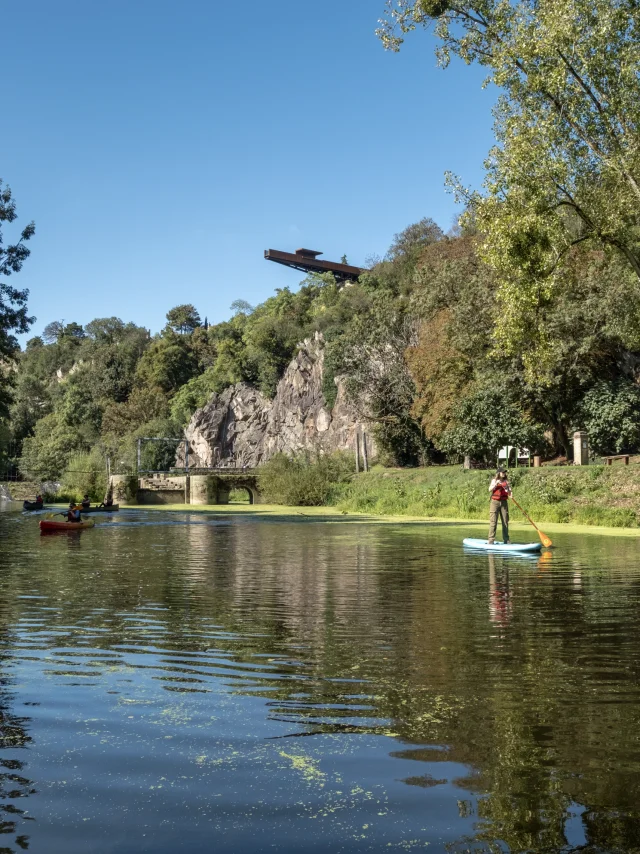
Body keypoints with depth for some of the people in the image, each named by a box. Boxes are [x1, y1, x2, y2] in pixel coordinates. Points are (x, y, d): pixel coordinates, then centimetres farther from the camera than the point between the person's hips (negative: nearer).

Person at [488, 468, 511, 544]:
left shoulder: (506, 481, 12)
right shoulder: (494, 480, 5)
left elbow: (509, 493, 11)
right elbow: (490, 489, -6)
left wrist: (507, 488, -10)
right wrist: (496, 484, -18)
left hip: (504, 502, 3)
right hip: (495, 502, -3)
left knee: (505, 521, 4)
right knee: (493, 521, -7)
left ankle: (506, 539, 11)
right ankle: (491, 539, -8)